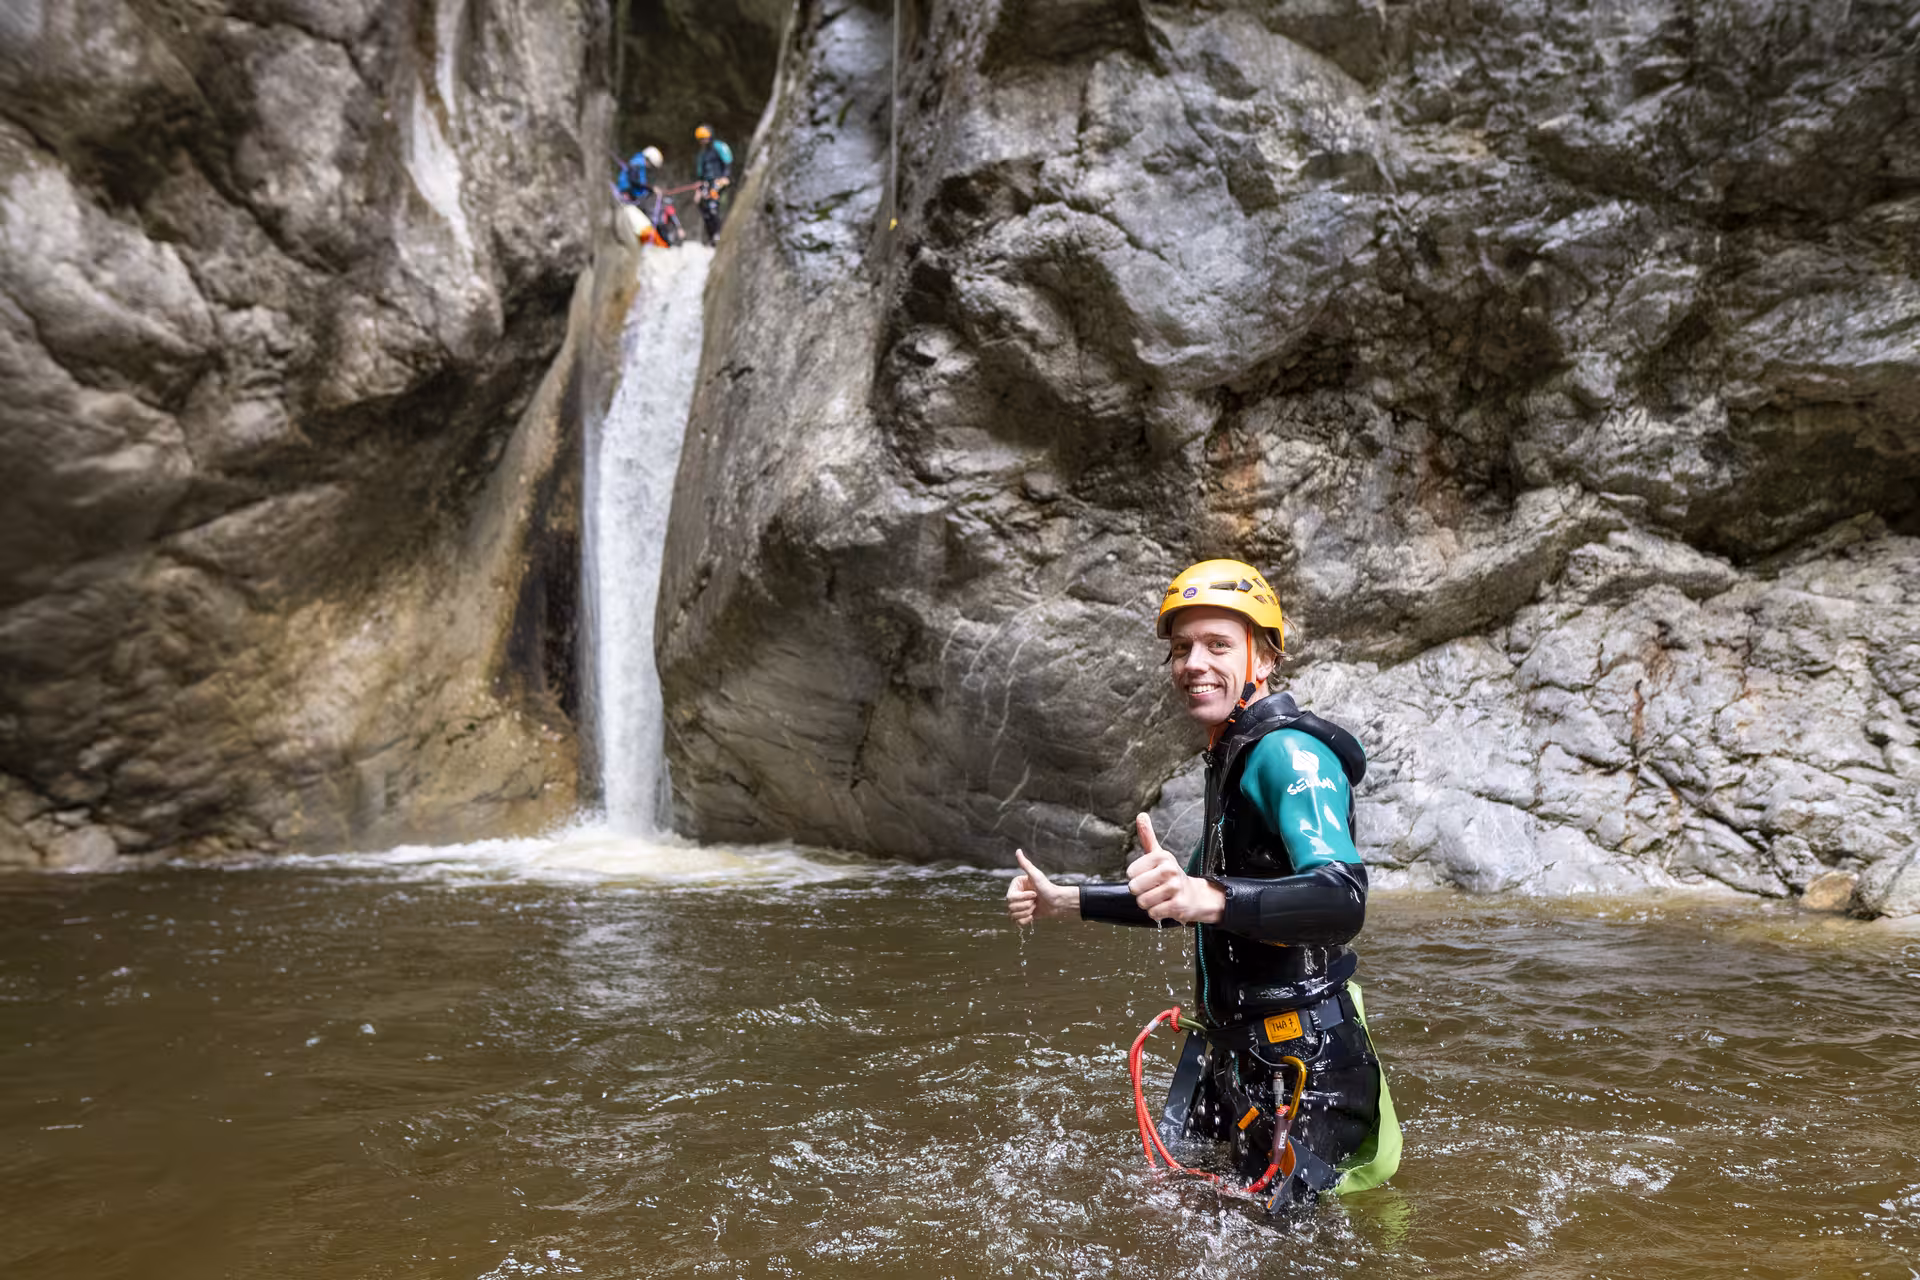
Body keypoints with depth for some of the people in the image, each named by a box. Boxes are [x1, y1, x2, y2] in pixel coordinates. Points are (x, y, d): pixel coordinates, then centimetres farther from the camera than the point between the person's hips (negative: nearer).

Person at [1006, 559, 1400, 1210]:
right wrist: (1064, 901, 21)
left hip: (1301, 1061, -9)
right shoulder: (1231, 757, 13)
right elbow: (1188, 898, 24)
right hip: (1231, 1047, 10)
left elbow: (1344, 900, -36)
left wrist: (1211, 900, -51)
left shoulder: (1291, 754, -19)